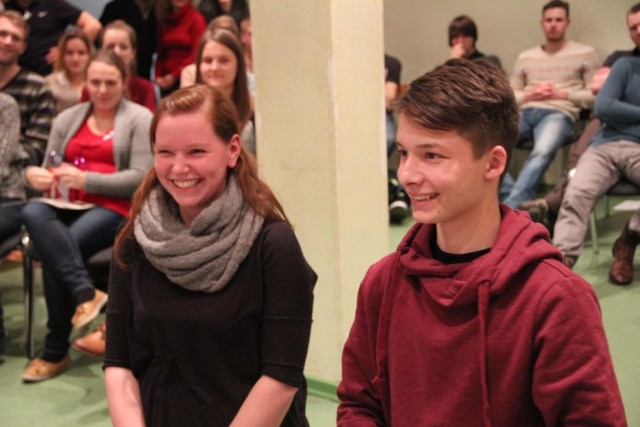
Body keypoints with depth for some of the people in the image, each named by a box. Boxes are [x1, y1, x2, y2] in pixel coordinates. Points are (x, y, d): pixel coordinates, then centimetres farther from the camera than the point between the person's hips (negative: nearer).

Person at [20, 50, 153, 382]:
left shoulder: (140, 119, 4)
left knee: (54, 252, -30)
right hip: (69, 205, 5)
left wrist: (85, 179, -17)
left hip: (115, 209, -4)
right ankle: (85, 293, -40)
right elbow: (49, 168, 17)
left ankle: (56, 351, -17)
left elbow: (140, 178, -7)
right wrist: (34, 174, -10)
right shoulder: (68, 119, 20)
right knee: (32, 212, -32)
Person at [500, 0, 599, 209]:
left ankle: (509, 209, -42)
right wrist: (529, 95, 0)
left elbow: (595, 95, 7)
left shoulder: (585, 54, 14)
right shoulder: (525, 57, 24)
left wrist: (561, 94, -5)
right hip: (525, 112, 4)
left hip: (559, 114, -3)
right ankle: (517, 198, -29)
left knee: (542, 152, -40)